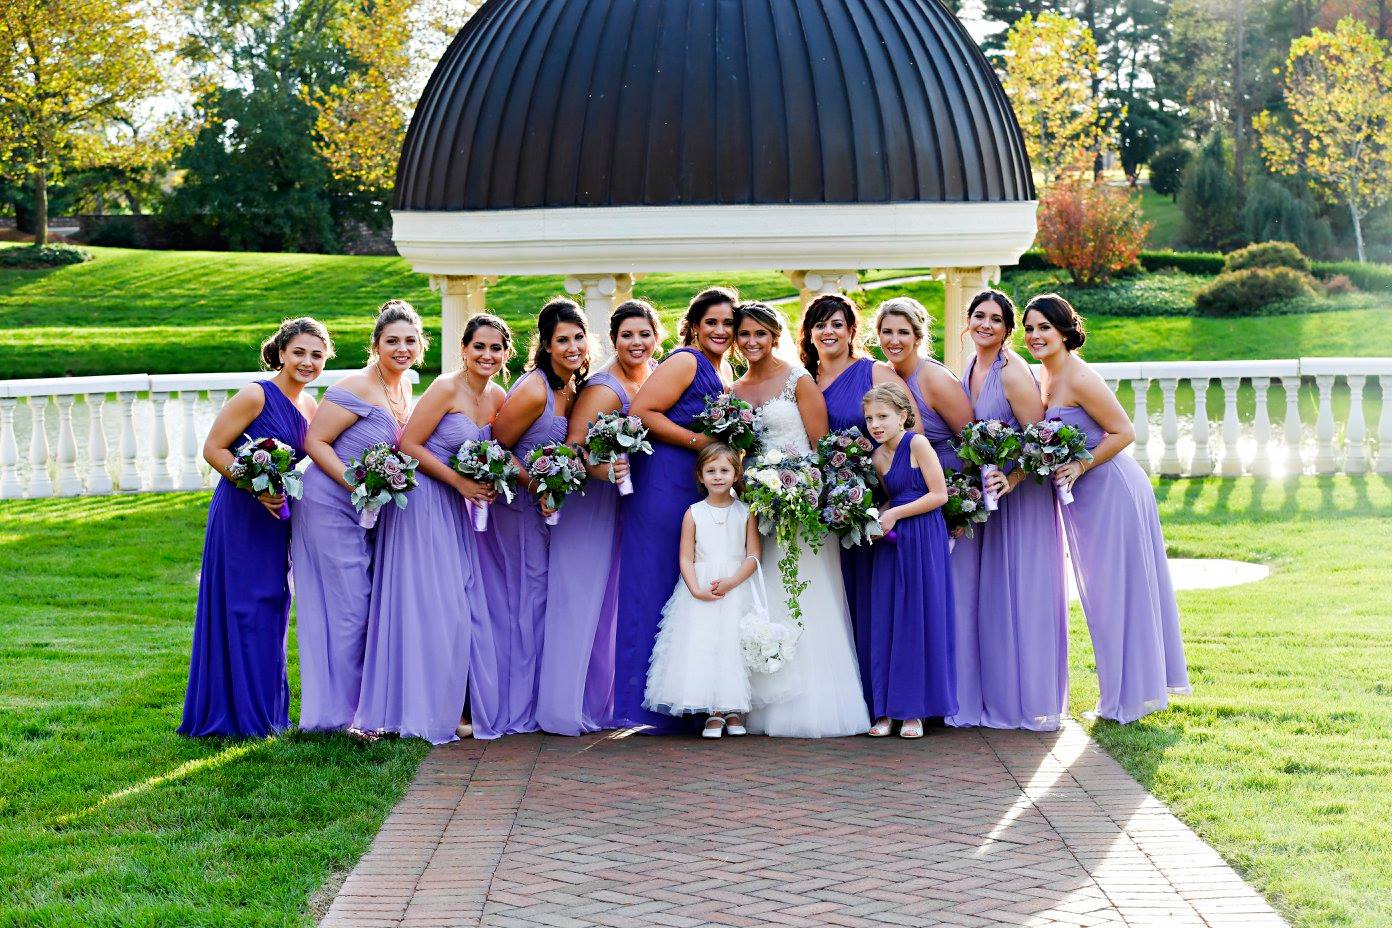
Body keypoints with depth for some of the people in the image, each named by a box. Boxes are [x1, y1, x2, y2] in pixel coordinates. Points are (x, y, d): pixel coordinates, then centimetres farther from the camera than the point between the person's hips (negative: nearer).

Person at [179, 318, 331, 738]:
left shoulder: (310, 407, 9)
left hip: (277, 518, 8)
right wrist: (256, 488, -23)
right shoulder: (255, 396, -14)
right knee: (241, 611, -3)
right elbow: (213, 449, -15)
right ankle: (236, 715, 6)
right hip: (240, 517, -8)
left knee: (272, 611, 13)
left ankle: (266, 713, 22)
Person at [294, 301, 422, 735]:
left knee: (367, 607, 11)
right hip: (332, 507, -8)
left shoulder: (404, 388, 8)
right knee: (346, 609, -5)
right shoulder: (357, 389, -18)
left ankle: (359, 706, 21)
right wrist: (357, 485, -25)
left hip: (369, 512, 8)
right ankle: (334, 714, 5)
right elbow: (315, 442, -18)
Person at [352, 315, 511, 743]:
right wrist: (460, 482, -17)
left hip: (455, 508, 8)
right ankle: (423, 711, 2)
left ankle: (449, 706, 16)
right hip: (421, 499, -8)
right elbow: (409, 445, -16)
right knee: (430, 605, -6)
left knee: (462, 605, 7)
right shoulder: (446, 389, -15)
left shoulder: (496, 398, 7)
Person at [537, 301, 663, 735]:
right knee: (583, 597, -4)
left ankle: (603, 699, 22)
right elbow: (573, 445, -28)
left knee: (616, 598, 13)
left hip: (628, 501, 8)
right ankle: (568, 705, 2)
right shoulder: (603, 389, -21)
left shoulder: (657, 374, 3)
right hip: (590, 503, -8)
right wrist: (603, 470, -44)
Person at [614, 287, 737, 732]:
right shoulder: (685, 362, -9)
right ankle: (644, 705, -2)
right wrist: (697, 441, -18)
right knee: (657, 585, -6)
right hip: (664, 483, -9)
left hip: (702, 488, 9)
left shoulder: (724, 371, 18)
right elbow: (642, 412, -18)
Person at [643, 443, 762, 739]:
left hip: (736, 590, 0)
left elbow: (753, 556, -1)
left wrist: (731, 583, -15)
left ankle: (734, 708, 5)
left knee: (734, 645, -5)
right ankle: (713, 712, -3)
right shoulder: (694, 513, 4)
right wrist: (697, 590, -15)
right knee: (702, 646, -8)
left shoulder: (745, 512, 4)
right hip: (701, 592, 0)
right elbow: (686, 559, 0)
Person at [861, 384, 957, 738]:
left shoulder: (917, 444, -10)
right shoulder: (878, 457, 9)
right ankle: (887, 709, 9)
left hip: (923, 541, -6)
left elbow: (940, 494, -12)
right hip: (891, 543, 6)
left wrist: (895, 514, -13)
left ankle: (914, 711, 5)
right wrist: (877, 520, -1)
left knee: (917, 621, -2)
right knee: (884, 623, 4)